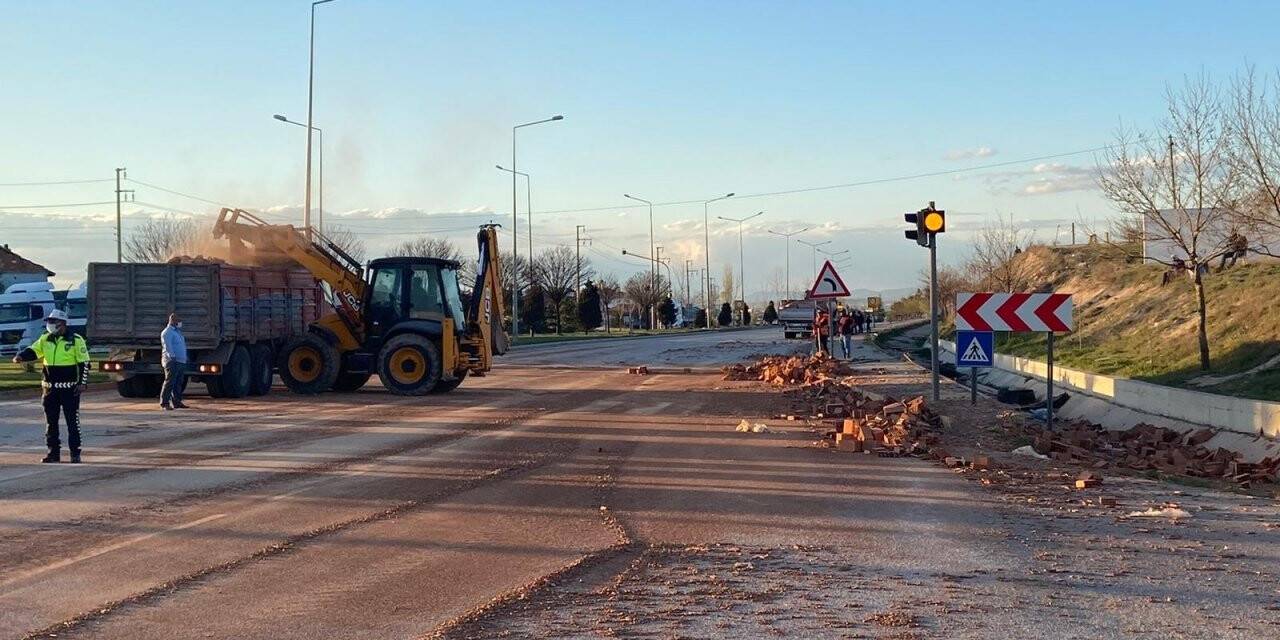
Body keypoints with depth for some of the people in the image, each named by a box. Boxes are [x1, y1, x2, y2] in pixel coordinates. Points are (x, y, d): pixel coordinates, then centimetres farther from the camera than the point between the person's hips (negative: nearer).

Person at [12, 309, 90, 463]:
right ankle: (54, 452, 16)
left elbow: (84, 362, -5)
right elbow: (33, 351, -1)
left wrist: (83, 383, -11)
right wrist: (21, 356, -23)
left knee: (72, 421, -1)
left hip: (69, 388, -5)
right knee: (50, 421, 8)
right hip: (50, 387, 5)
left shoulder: (76, 340, -5)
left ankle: (75, 453, 6)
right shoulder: (45, 339, 9)